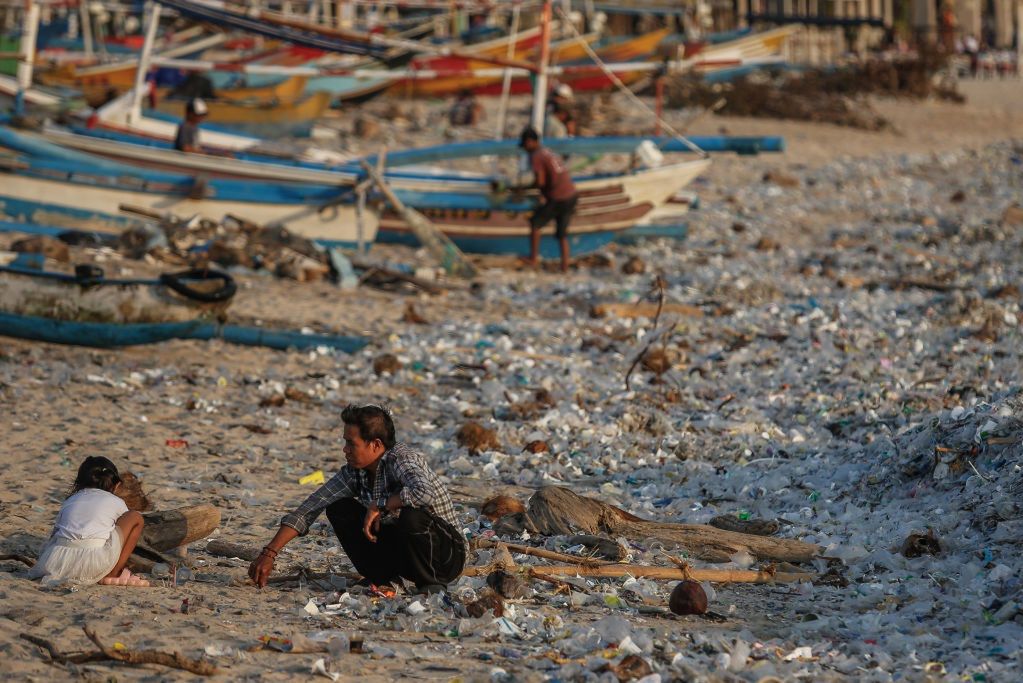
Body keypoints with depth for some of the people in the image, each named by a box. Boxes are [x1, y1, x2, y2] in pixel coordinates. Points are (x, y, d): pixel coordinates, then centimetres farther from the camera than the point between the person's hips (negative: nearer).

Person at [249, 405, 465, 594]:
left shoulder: (401, 460, -25)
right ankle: (385, 578, 1)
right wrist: (269, 553, -11)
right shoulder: (355, 472, -4)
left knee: (412, 515, -37)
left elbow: (424, 492, -47)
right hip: (399, 547, 7)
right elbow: (311, 507, -4)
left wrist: (379, 506, -31)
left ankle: (430, 583, -12)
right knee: (339, 509, -4)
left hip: (447, 551, -7)